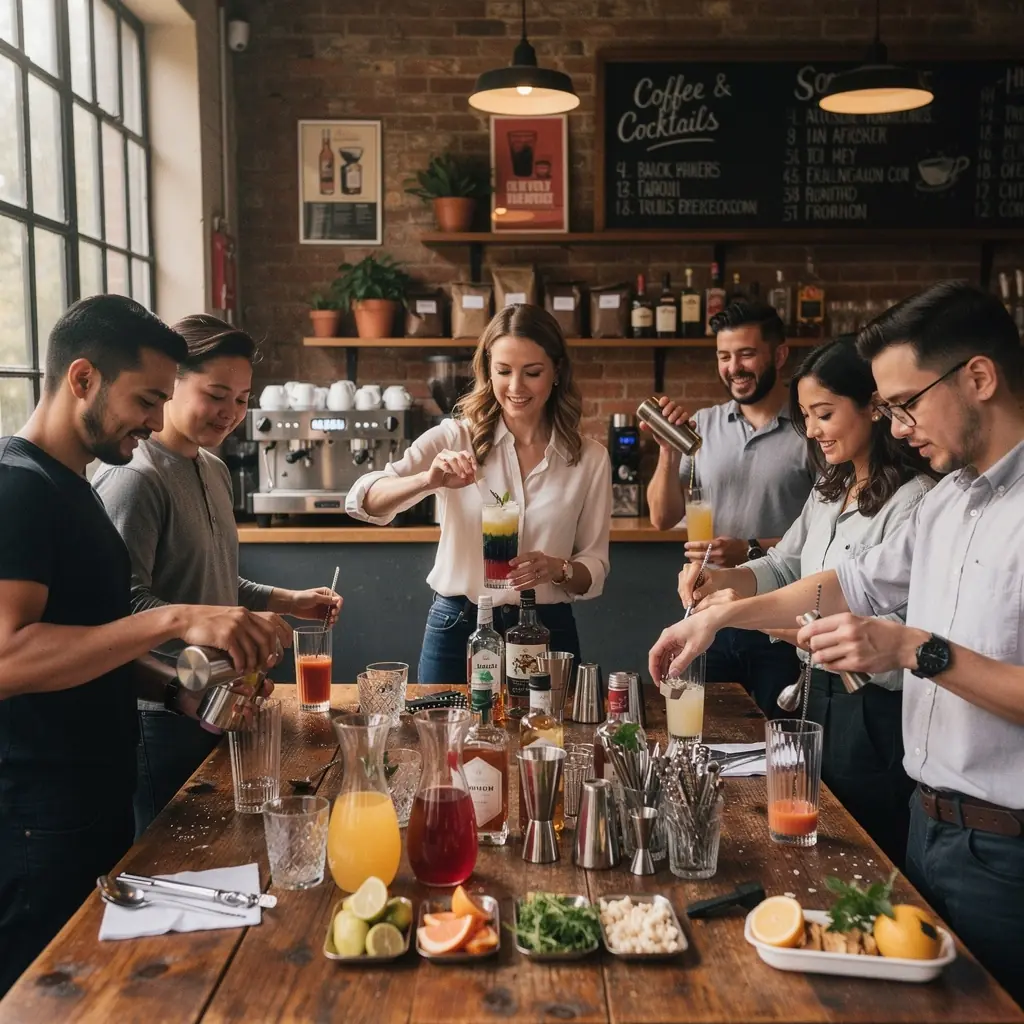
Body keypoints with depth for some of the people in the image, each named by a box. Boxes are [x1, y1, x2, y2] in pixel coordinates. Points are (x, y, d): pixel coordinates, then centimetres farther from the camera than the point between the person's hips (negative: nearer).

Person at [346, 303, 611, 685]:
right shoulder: (454, 438, -6)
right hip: (457, 627, 0)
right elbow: (361, 502, -14)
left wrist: (558, 569, -20)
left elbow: (594, 569, 2)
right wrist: (428, 480, -32)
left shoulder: (590, 458, -2)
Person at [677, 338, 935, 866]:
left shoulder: (913, 500, -20)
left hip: (876, 715, -8)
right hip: (822, 695, 8)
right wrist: (720, 581, -4)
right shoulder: (829, 491, 8)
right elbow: (784, 566, 17)